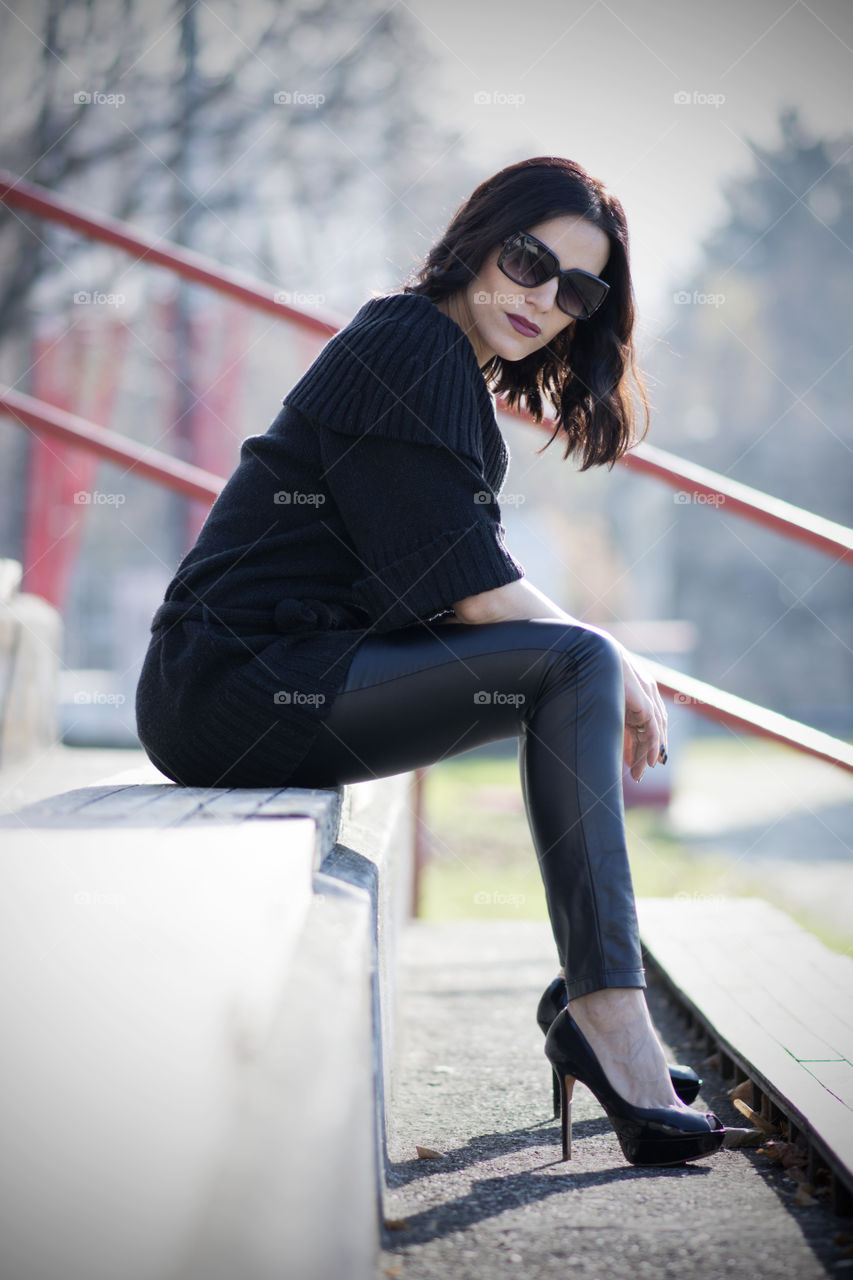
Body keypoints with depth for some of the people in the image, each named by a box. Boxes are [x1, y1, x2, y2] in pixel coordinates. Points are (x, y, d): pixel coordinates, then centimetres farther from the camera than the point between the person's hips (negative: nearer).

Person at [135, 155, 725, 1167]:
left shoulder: (442, 363, 21)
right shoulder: (414, 347, -9)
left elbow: (458, 589, 19)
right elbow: (464, 588, -15)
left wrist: (610, 668, 4)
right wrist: (619, 667, -3)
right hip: (237, 683, -10)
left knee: (574, 670, 13)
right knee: (577, 666, -17)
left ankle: (603, 999, 7)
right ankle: (606, 1013, -15)